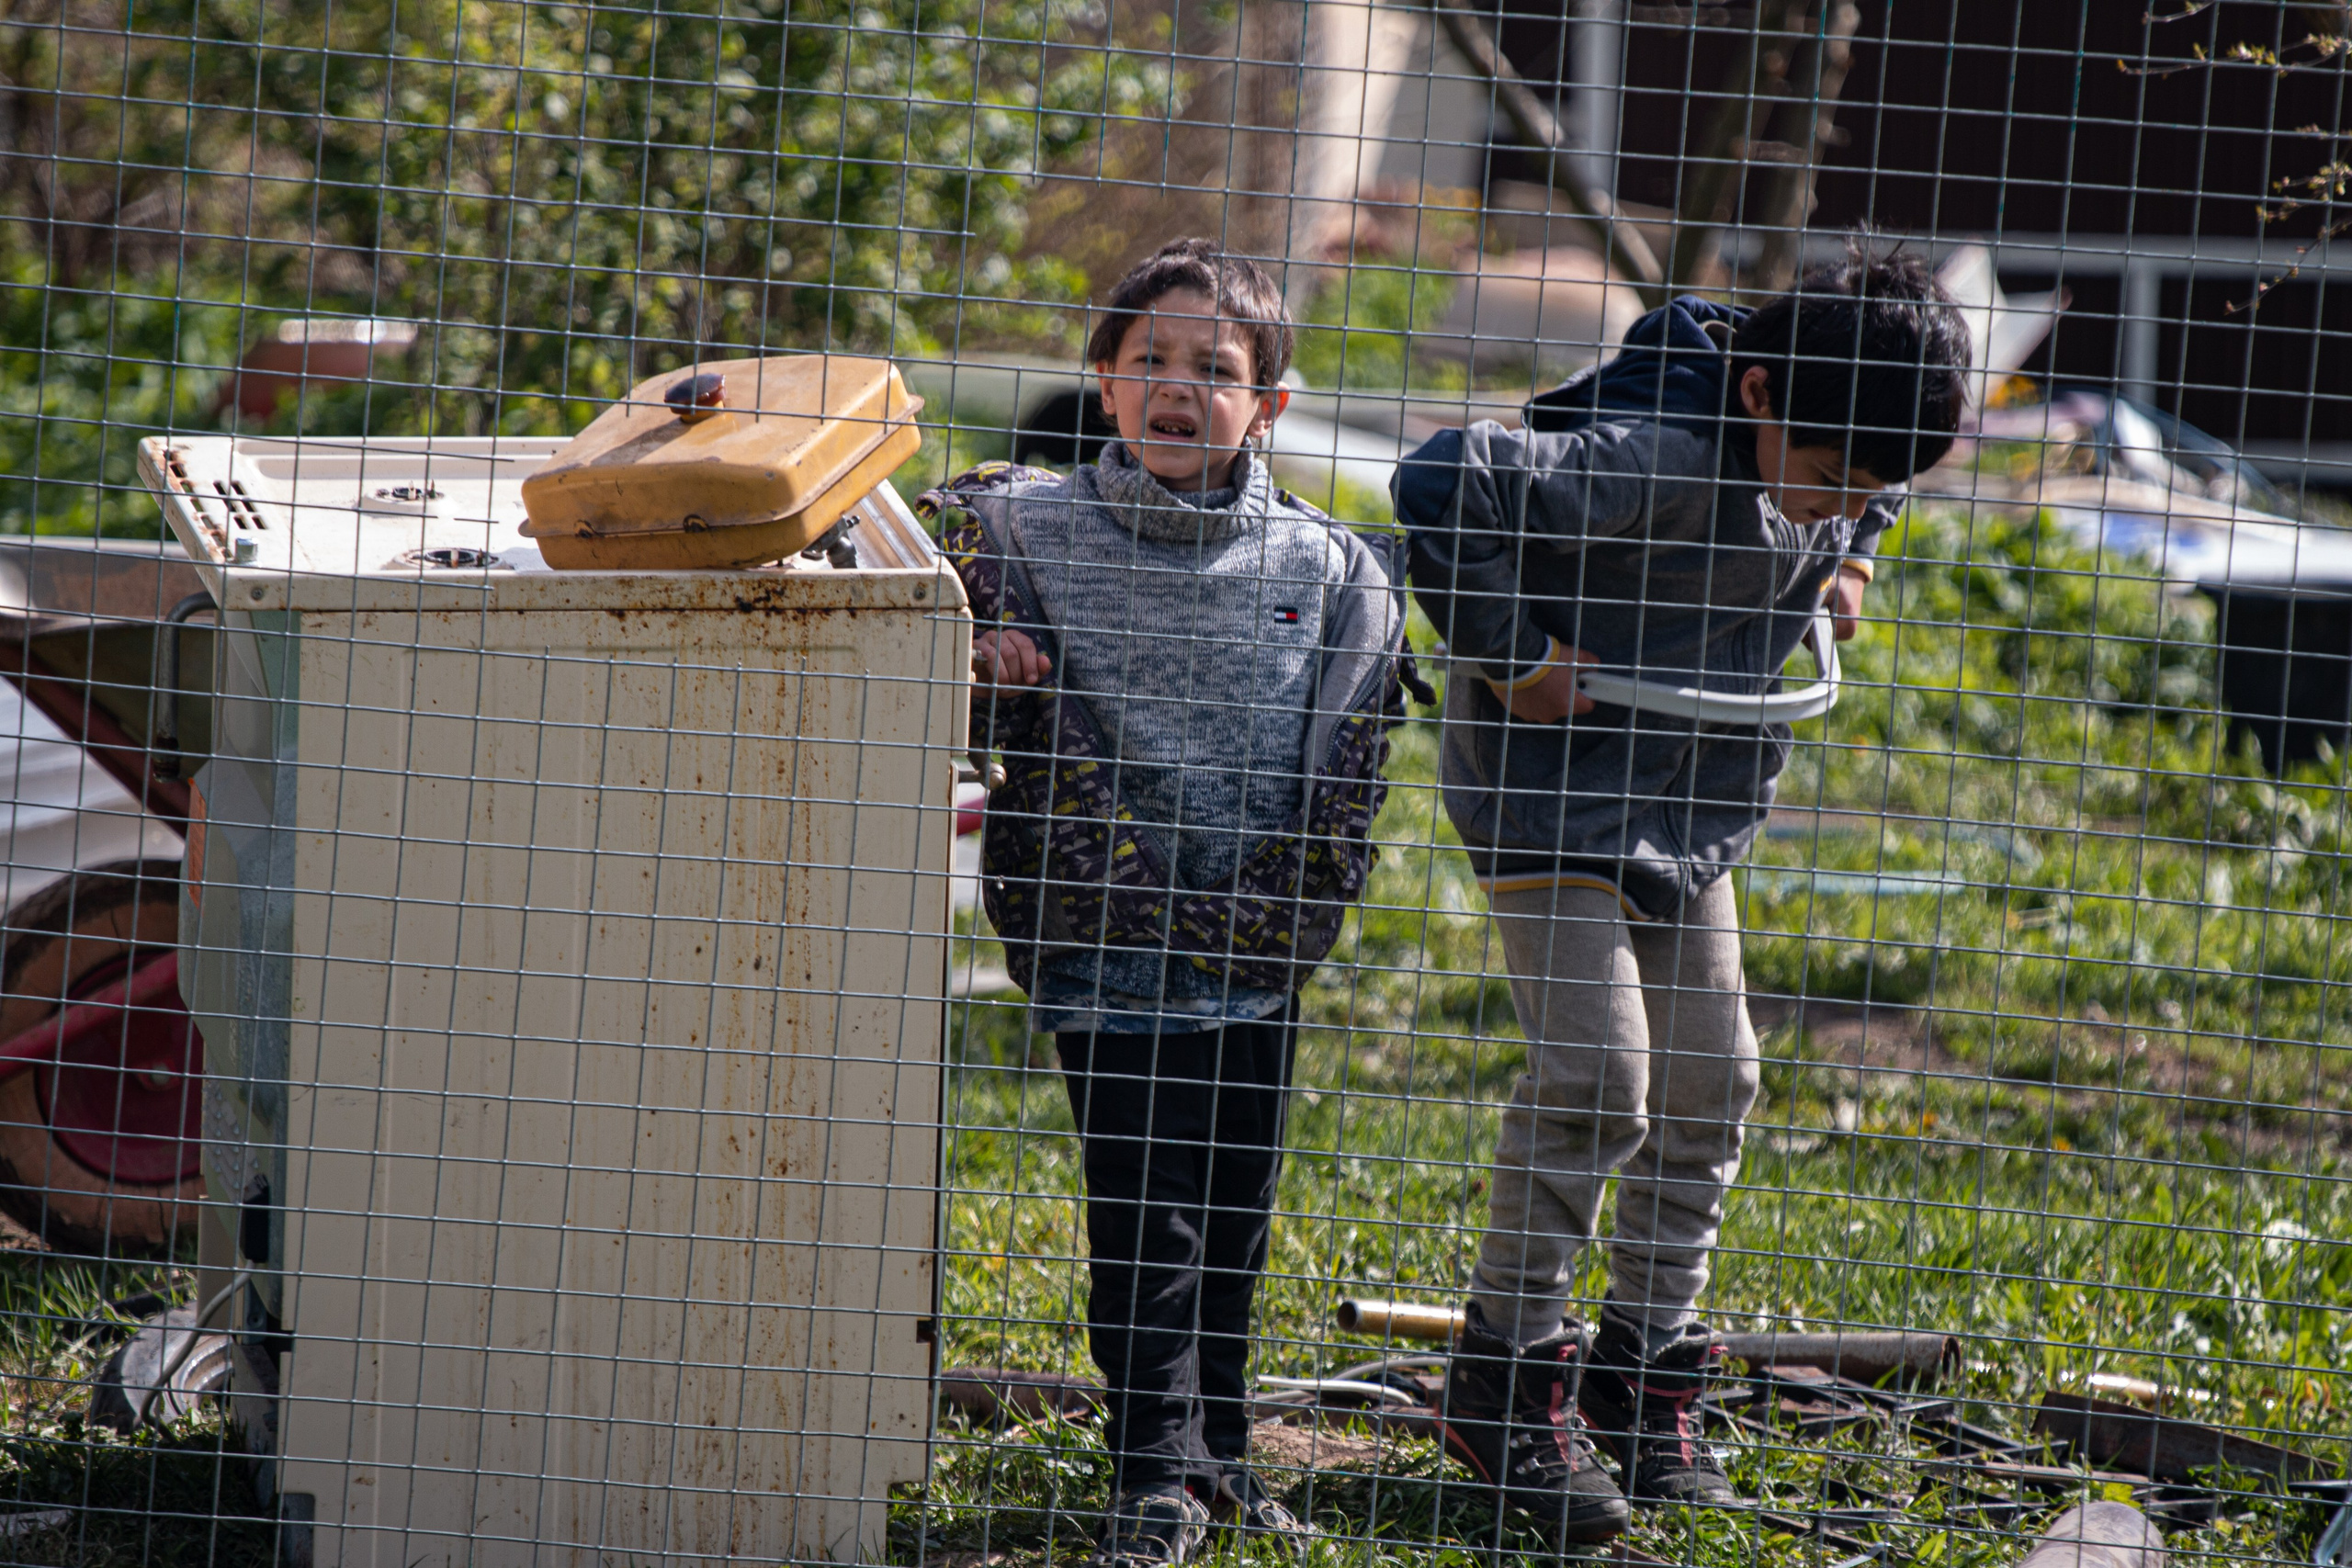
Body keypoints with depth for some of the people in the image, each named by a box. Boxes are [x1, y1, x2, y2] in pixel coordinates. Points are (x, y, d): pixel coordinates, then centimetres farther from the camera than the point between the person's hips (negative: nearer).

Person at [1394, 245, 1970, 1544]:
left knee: (1707, 1085, 9)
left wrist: (1850, 561, 4)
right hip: (1553, 782, -8)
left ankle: (1646, 1371, 22)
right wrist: (1514, 653, -28)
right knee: (1594, 1076, -15)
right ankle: (1506, 1381, -3)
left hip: (1689, 803, 8)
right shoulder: (1655, 456, -30)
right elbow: (1443, 486, -35)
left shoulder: (1830, 450, -4)